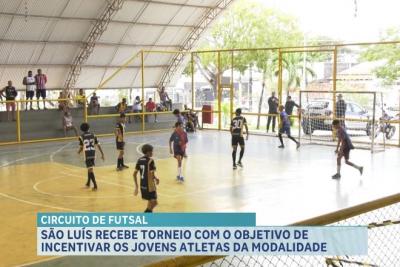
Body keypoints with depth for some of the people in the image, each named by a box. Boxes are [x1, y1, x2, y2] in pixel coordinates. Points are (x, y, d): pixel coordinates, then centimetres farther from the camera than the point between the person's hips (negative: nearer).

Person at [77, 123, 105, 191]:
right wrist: (102, 154, 5)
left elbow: (81, 148, 1)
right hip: (93, 154, 4)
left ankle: (95, 186, -11)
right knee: (90, 168, 20)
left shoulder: (81, 137, -4)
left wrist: (79, 152, 24)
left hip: (87, 154, -4)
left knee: (90, 170, -4)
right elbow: (98, 145, 2)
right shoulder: (93, 135, 5)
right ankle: (88, 183, 34)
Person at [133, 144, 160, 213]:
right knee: (154, 202, 0)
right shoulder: (150, 161, -16)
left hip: (142, 185, 8)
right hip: (150, 185, -8)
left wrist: (136, 186, 13)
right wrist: (156, 179, 1)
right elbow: (152, 175, -21)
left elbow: (134, 174, 7)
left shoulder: (139, 160, 5)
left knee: (150, 201, 23)